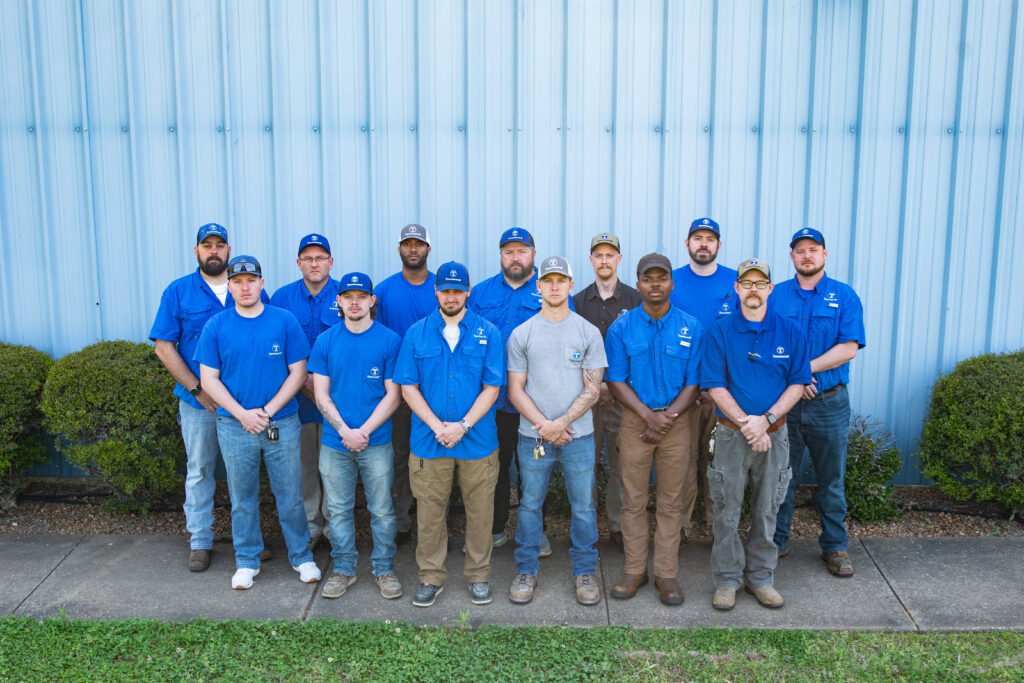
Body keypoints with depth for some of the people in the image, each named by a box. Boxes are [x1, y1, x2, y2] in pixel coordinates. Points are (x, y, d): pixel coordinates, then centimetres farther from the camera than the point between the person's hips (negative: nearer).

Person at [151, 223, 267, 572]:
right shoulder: (178, 291, 1)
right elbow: (164, 347, -2)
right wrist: (197, 389, -9)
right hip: (198, 401, -1)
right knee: (199, 471, 8)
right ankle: (200, 542, 21)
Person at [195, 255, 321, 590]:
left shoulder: (285, 321, -2)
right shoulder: (216, 326, 1)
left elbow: (297, 373, -2)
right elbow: (209, 379, 0)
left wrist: (268, 411, -12)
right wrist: (242, 413, -12)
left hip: (282, 423, -1)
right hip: (234, 426, 1)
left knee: (291, 495, 7)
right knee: (242, 498, 12)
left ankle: (301, 556, 23)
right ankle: (247, 561, 28)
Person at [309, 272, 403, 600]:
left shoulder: (389, 340, -3)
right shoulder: (325, 341, 3)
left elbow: (392, 395, -4)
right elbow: (321, 394, 2)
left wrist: (364, 431, -12)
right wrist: (344, 431, -10)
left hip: (376, 442, -2)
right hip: (334, 442, 2)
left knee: (382, 511, 6)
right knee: (338, 509, 11)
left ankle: (384, 569, 22)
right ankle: (343, 569, 26)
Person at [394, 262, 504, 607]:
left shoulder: (487, 333, 0)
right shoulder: (417, 333, 2)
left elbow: (492, 388, -3)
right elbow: (408, 387, 0)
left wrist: (463, 425, -13)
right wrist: (437, 426, -11)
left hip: (477, 440, 0)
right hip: (428, 440, 1)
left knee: (480, 511, 9)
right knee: (429, 512, 8)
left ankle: (479, 575, 26)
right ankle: (431, 576, 25)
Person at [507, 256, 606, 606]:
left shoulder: (588, 332, 3)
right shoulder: (521, 334, 3)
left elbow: (593, 389, 0)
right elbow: (515, 390, 2)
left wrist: (562, 422, -12)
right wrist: (544, 425, -10)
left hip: (578, 435, 0)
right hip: (532, 436, 0)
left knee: (584, 506, 6)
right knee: (530, 504, 9)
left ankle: (585, 572, 23)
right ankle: (526, 572, 24)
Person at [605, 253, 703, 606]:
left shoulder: (691, 328, 0)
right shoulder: (621, 328, -1)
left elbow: (694, 383, 0)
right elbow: (617, 382, -3)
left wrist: (668, 418, -13)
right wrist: (649, 416, -14)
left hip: (676, 422, 0)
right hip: (635, 421, 0)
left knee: (671, 501, 7)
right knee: (633, 500, 6)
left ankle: (666, 573, 18)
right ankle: (634, 569, 19)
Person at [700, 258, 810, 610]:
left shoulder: (789, 332, 2)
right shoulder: (720, 332, -2)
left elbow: (797, 383, 0)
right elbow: (715, 386, -7)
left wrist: (766, 419, -13)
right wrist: (745, 423, -16)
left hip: (774, 434, 1)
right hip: (731, 433, -1)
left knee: (766, 511, 11)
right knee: (727, 510, 5)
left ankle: (760, 577, 26)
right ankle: (727, 579, 19)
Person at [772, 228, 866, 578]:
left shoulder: (844, 296, 2)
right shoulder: (776, 295, 5)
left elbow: (849, 349, -8)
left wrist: (805, 369, -16)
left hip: (829, 402, 0)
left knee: (831, 480, 10)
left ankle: (835, 546, 24)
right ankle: (776, 541, 22)